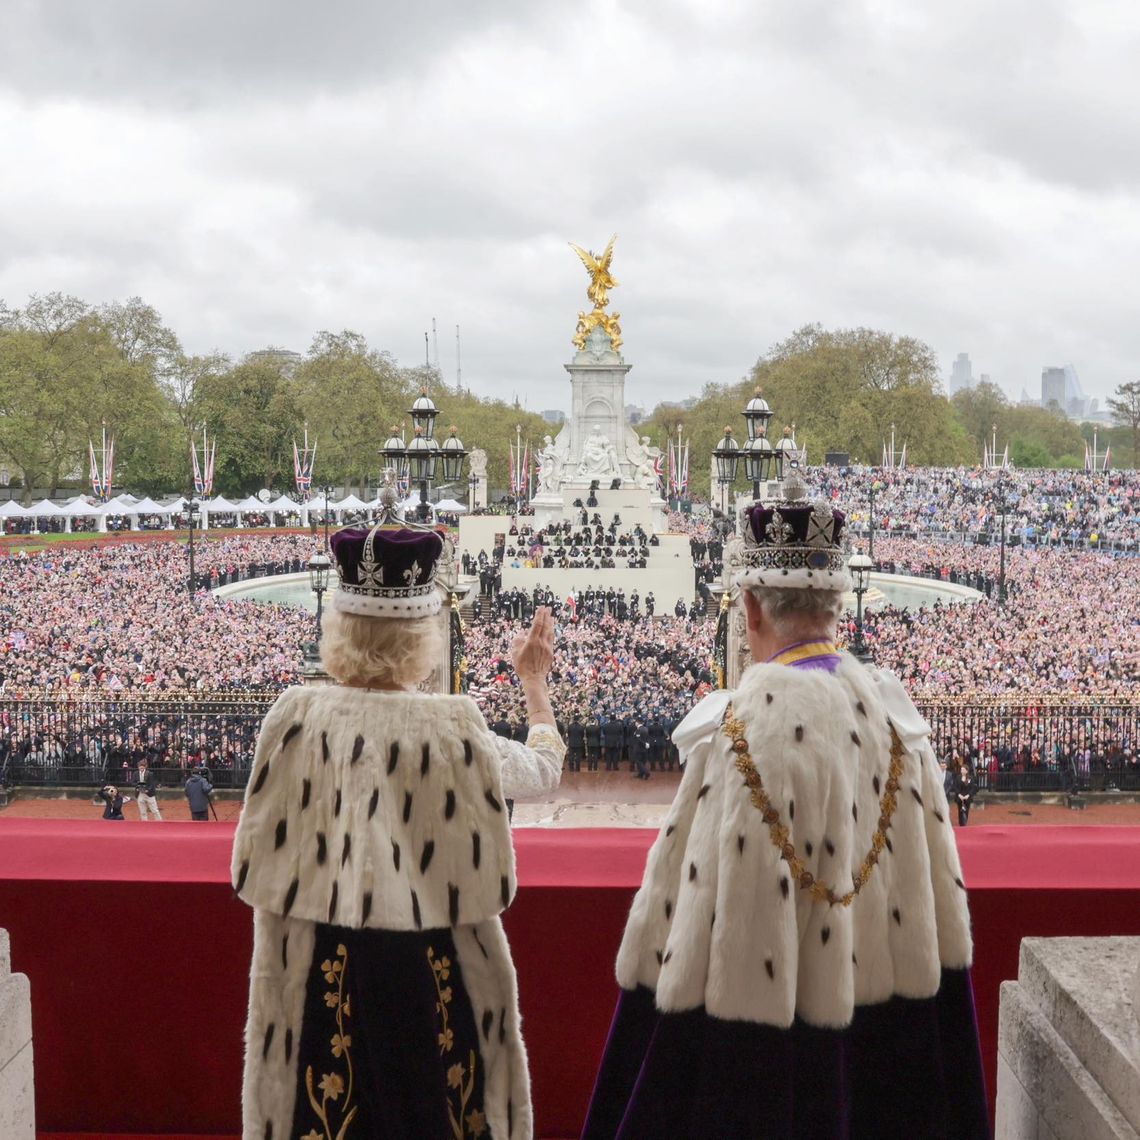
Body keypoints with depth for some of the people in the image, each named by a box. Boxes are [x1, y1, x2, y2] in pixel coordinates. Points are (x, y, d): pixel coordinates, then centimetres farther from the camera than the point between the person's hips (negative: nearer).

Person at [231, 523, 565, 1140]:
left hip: (319, 969, 1)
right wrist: (535, 682, 23)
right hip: (430, 968, -1)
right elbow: (545, 766, 7)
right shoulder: (452, 727, -13)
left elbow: (258, 863, -1)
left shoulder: (297, 715, -10)